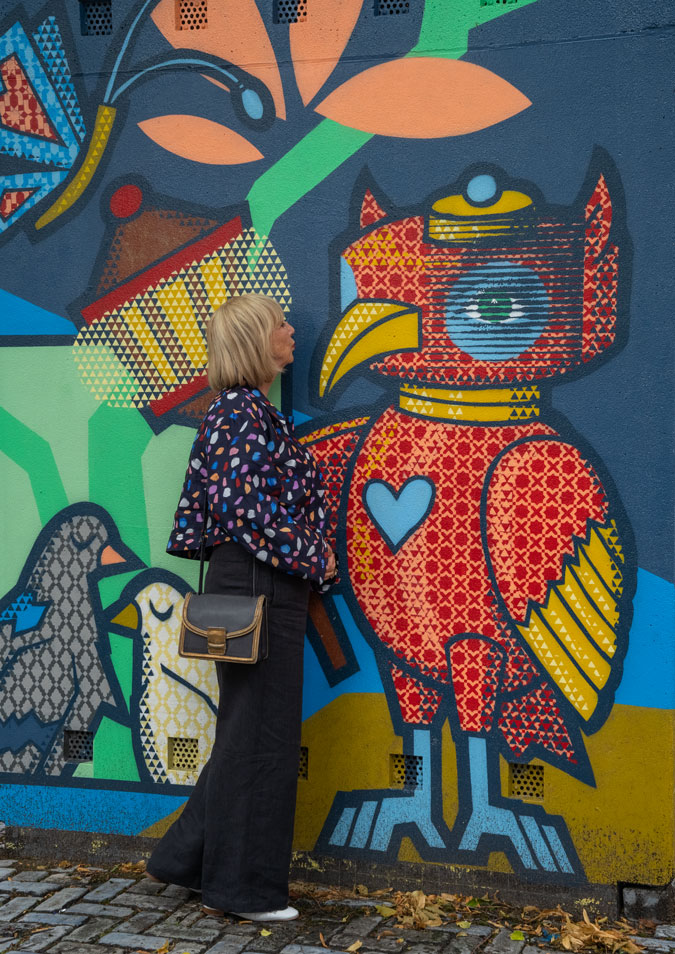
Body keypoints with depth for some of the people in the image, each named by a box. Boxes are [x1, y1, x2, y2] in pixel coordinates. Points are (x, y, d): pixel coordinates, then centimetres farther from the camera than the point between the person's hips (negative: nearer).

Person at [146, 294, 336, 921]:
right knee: (260, 733, -1)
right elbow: (250, 513, -22)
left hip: (264, 587, 10)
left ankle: (188, 858, 26)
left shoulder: (245, 410, 16)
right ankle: (241, 887, 10)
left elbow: (198, 515, 16)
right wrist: (314, 563, -10)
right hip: (258, 586, -10)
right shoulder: (243, 412, -14)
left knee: (249, 731, 16)